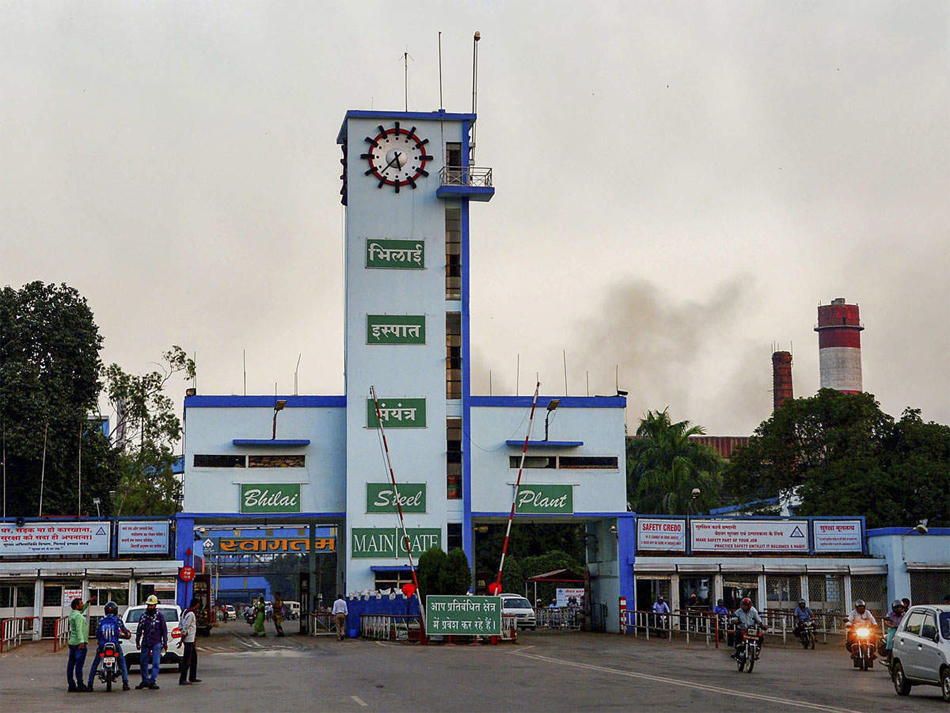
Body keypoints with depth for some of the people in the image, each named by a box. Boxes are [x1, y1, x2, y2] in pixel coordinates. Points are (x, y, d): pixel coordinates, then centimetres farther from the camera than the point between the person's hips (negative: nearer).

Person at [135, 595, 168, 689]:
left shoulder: (160, 616, 0)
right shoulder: (144, 615, 8)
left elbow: (164, 630, 3)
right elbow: (139, 629, 14)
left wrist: (165, 643, 0)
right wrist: (137, 642, 12)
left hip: (156, 643, -3)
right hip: (145, 643, 3)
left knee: (155, 663, -5)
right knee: (143, 662, 6)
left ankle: (153, 681, -2)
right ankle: (145, 680, 16)